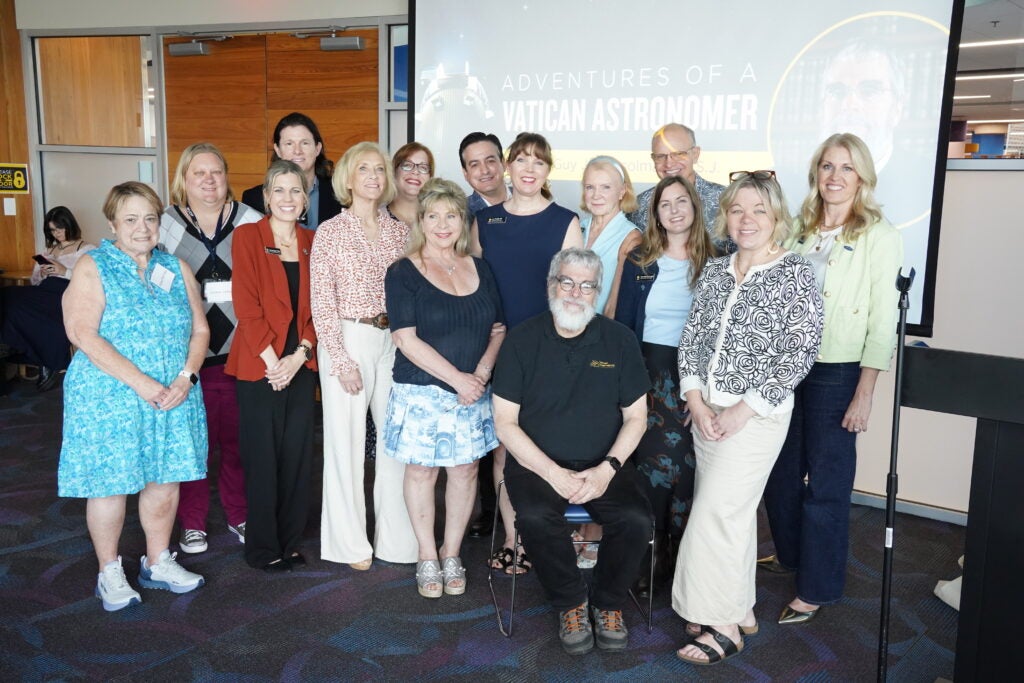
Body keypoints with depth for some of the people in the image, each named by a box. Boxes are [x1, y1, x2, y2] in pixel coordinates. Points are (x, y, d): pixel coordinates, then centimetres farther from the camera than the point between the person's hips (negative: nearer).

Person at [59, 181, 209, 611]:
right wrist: (140, 382, -20)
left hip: (173, 396, 4)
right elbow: (84, 335, -14)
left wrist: (186, 379, -11)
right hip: (109, 397, -4)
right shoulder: (93, 268, -2)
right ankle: (109, 572, 20)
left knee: (165, 479, 9)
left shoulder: (176, 269, 10)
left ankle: (157, 563, 27)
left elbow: (200, 329, 6)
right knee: (111, 482, 3)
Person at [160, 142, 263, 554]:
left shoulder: (250, 222, 4)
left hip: (241, 350, 1)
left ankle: (240, 516, 25)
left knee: (239, 436, 8)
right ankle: (192, 523, 20)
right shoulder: (165, 225, 5)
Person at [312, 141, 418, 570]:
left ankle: (397, 537, 20)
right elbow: (322, 302, -4)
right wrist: (341, 359, -10)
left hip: (393, 340, 4)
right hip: (347, 341, -3)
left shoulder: (399, 231, 10)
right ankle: (351, 543, 17)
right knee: (346, 441, 3)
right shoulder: (330, 232, -1)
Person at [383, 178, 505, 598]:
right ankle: (427, 558, 22)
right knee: (422, 469, 5)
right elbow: (406, 339, -13)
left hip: (473, 391, 4)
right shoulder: (403, 272, -6)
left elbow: (498, 329, 9)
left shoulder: (479, 269, 8)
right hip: (422, 391, -3)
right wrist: (457, 378, -17)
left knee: (465, 469, 8)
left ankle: (452, 555, 24)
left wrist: (482, 372, -10)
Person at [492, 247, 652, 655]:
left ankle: (607, 603, 5)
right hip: (537, 463, -1)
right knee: (535, 516, -31)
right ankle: (571, 603, -3)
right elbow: (505, 422, -3)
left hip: (601, 466, 2)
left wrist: (607, 469, -10)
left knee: (636, 519, -24)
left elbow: (636, 417, 7)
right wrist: (553, 473, -14)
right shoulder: (522, 340, 0)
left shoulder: (619, 340, 5)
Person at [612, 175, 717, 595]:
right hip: (649, 372, 1)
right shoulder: (639, 262, 7)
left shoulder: (713, 263, 2)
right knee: (651, 463, 1)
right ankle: (653, 556, 15)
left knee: (688, 465, 2)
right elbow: (623, 324, 7)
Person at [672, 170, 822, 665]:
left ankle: (724, 625, 7)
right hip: (706, 409, 5)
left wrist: (745, 410, -15)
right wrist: (697, 402, -4)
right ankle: (740, 609, 26)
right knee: (733, 510, 13)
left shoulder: (795, 274, -7)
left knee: (716, 512, -8)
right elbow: (690, 338, 8)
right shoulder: (714, 271, 8)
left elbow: (801, 352, -12)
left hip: (757, 414, -5)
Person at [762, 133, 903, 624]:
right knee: (781, 471, 17)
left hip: (835, 373, -5)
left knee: (825, 483, 5)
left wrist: (863, 394, -13)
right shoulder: (800, 230, 8)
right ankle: (789, 552, 40)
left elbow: (882, 321, -10)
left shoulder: (879, 236, -8)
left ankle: (816, 588, 20)